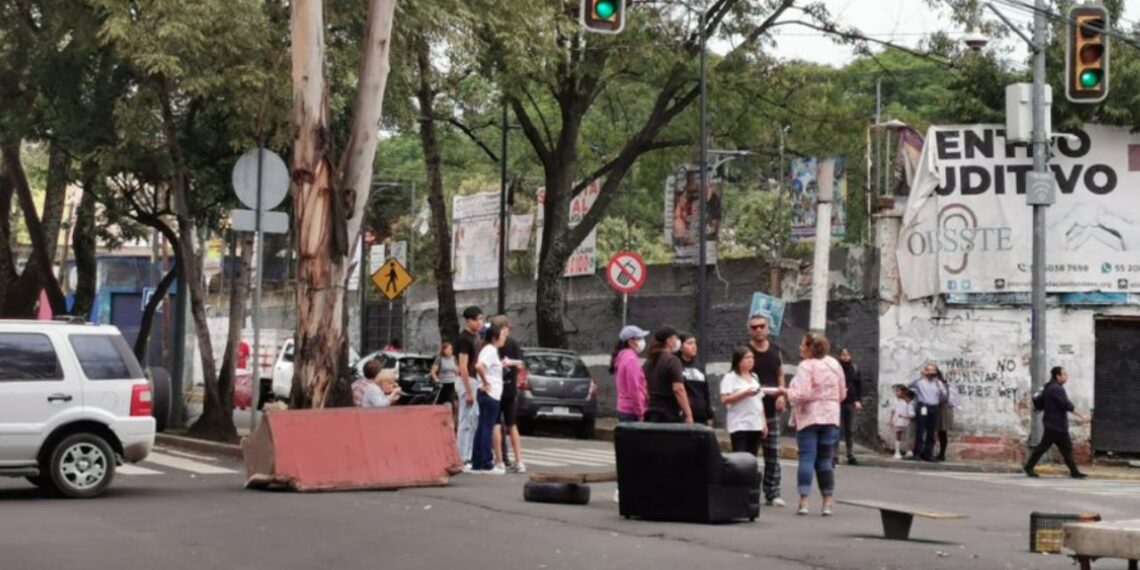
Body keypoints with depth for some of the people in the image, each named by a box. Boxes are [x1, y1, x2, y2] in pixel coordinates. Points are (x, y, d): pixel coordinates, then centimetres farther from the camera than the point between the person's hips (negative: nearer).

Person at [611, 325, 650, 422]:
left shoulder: (622, 357, 14)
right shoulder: (631, 359, -15)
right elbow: (634, 388, -19)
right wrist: (640, 413, -16)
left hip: (624, 409, 10)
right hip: (632, 412, -10)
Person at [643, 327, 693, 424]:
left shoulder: (649, 362, 13)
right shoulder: (672, 361, -10)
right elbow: (678, 389, -18)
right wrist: (688, 415, -19)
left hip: (651, 415, 8)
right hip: (670, 416, -8)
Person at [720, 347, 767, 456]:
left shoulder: (754, 377, 19)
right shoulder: (730, 378, -4)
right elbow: (724, 399, -14)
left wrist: (763, 422, 14)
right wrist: (745, 393, -20)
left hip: (756, 425, 7)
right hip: (739, 426, -7)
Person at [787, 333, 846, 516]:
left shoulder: (806, 366, -13)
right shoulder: (834, 364, 8)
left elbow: (802, 394, -21)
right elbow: (842, 394, 13)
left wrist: (787, 392, -4)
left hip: (809, 417, -5)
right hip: (831, 417, 5)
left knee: (807, 458, -3)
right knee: (825, 460, 9)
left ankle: (803, 503, -8)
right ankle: (828, 504, 5)